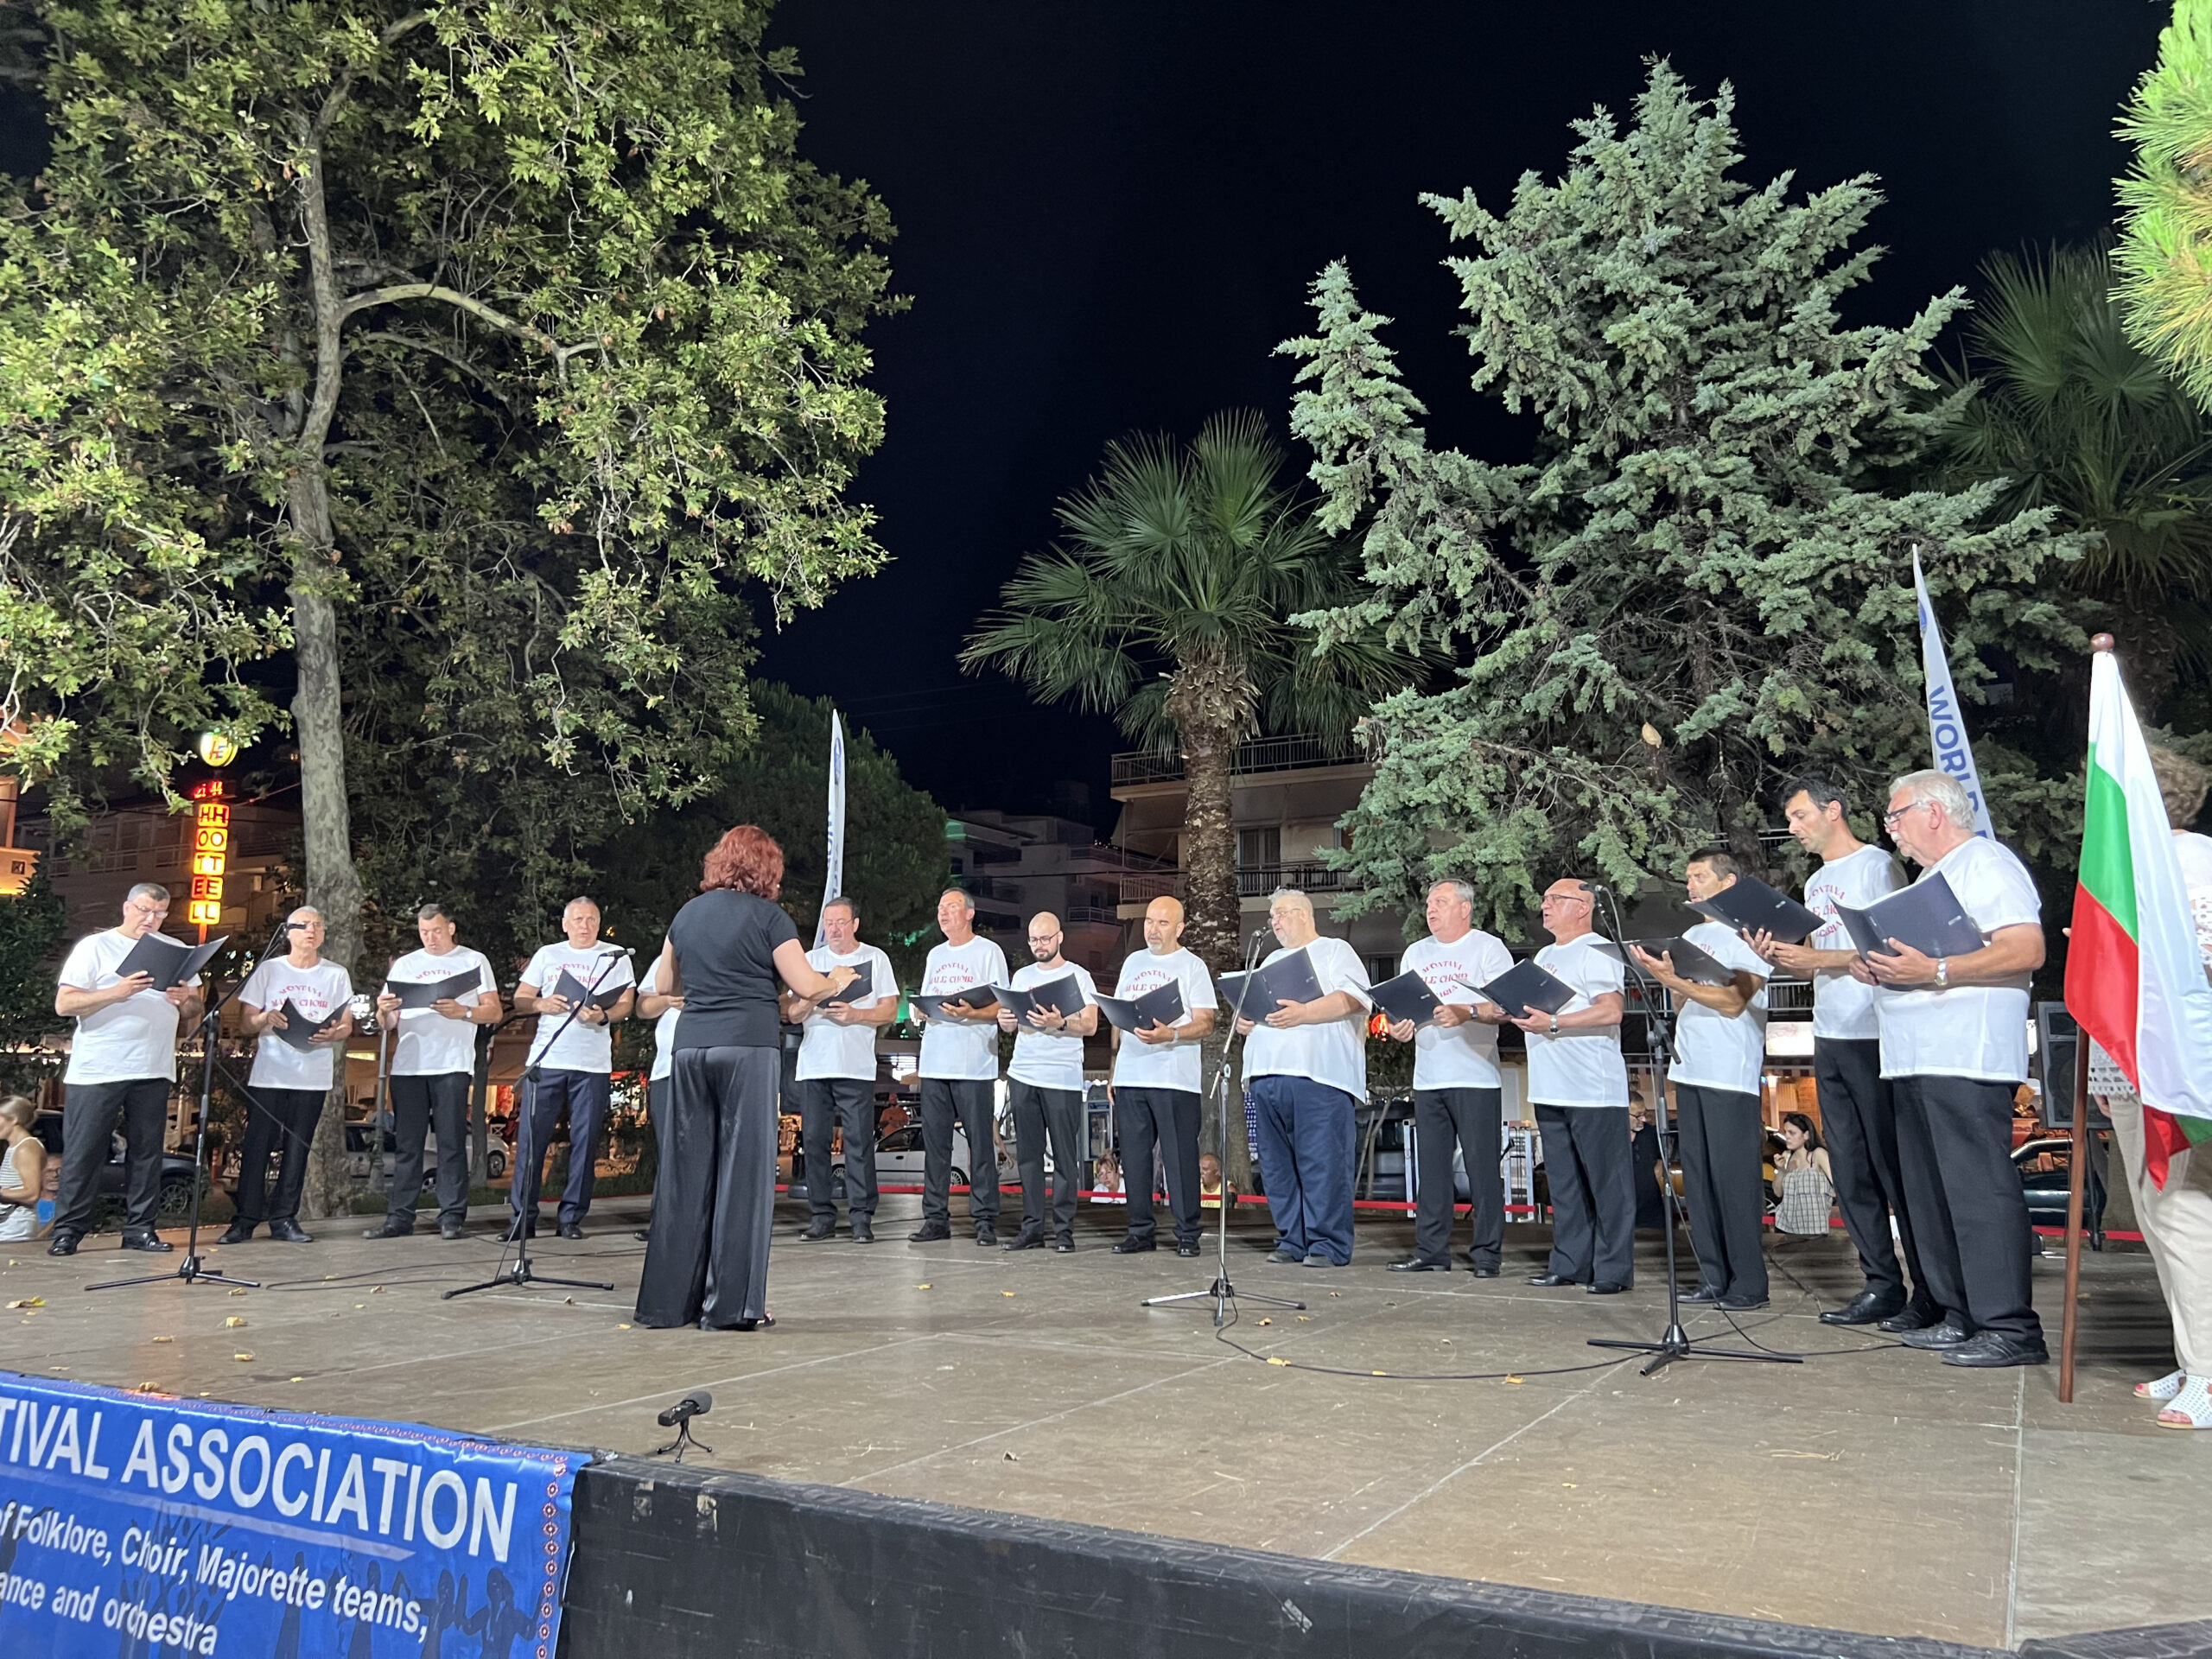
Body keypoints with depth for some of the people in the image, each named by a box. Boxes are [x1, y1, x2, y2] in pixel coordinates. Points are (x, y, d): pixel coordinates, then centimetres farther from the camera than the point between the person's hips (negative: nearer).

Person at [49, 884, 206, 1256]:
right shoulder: (95, 946, 2)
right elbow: (64, 1004, -6)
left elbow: (194, 1010, 16)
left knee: (147, 1152, 5)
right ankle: (67, 1230, 6)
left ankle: (140, 1228, 10)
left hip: (153, 1071, 4)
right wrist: (116, 993, -20)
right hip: (97, 1071, -3)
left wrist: (185, 1000, -8)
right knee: (82, 1153, -1)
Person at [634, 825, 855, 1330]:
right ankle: (731, 1304, 0)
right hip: (748, 1046, -5)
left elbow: (664, 984, 22)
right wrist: (839, 980, 14)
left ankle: (668, 1301, 14)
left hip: (691, 1044, 6)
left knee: (686, 1171, 9)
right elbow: (808, 987, -5)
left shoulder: (688, 913, 14)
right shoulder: (766, 916, -3)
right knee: (744, 1170, -1)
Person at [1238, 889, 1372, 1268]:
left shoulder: (1335, 952, 7)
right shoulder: (1272, 961, 28)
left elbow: (1352, 999, -9)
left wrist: (1304, 1013, -21)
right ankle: (1292, 1241, 13)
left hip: (1319, 1076, -7)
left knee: (1323, 1163, -9)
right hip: (1267, 1076, 7)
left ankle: (1329, 1245, -5)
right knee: (1278, 1166, 6)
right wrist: (1245, 1021, 5)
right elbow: (1253, 1006, 29)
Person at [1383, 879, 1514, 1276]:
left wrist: (1467, 1012, -24)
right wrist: (1397, 1029, -2)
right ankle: (1431, 1251, 14)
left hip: (1476, 1076, -6)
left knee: (1483, 1167, -4)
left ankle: (1486, 1254, 2)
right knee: (1431, 1168, 8)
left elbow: (1507, 1007, -9)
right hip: (1427, 1077, 6)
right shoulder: (1415, 953, 18)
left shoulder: (1488, 948, 0)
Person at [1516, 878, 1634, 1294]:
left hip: (1594, 1089, -9)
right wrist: (1517, 1012, 5)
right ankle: (1569, 1263, 18)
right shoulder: (1543, 956, 21)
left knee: (1607, 1181, -3)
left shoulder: (1597, 952, -7)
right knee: (1563, 1182, 11)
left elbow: (1611, 1011, -19)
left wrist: (1552, 1023, -22)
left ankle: (1613, 1268, 2)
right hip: (1551, 1089, 9)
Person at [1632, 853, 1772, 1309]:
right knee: (1697, 1176, 6)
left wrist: (1674, 980, -18)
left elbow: (1733, 1002, -13)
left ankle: (1748, 1282, -1)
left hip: (1731, 1075, -7)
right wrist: (1666, 979, 1)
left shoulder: (1747, 935, -4)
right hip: (1689, 1070, 7)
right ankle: (1713, 1277, 12)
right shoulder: (1691, 936, 18)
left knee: (1734, 1176, -7)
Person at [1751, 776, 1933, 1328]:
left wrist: (1818, 959, -20)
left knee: (1896, 1166, -5)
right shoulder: (1815, 883, 20)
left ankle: (1932, 1293, 2)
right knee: (1851, 1171, 8)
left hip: (1876, 1038, -8)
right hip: (1830, 1039, 8)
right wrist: (1779, 956, 1)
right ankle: (1882, 1285, 14)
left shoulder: (1876, 867, -5)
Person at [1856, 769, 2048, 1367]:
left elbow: (2027, 949, -18)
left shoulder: (1985, 862, -6)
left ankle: (2010, 1328, -7)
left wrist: (1935, 971, -24)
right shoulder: (1933, 876, 25)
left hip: (1966, 1062, -10)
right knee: (1930, 1193, 11)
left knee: (1979, 1189, -10)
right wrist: (1878, 968, 12)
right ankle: (1959, 1317, 17)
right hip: (1917, 1064, 10)